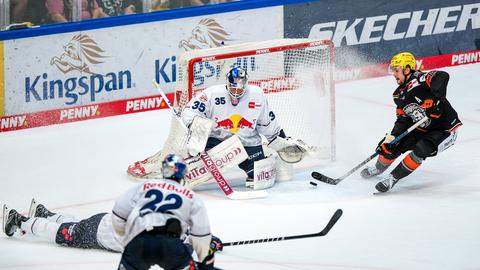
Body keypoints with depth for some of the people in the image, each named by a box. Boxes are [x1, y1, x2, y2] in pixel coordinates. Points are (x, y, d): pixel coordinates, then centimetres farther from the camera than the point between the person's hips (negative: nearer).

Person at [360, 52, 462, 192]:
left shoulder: (418, 80, -23)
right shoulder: (399, 95, 4)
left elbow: (442, 76, -41)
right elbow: (403, 120, 4)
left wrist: (438, 98, -53)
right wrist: (390, 138, -8)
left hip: (445, 130, -8)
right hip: (421, 129, 8)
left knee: (421, 149, -31)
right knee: (390, 146, 3)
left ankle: (392, 178, -18)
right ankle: (379, 168, 34)